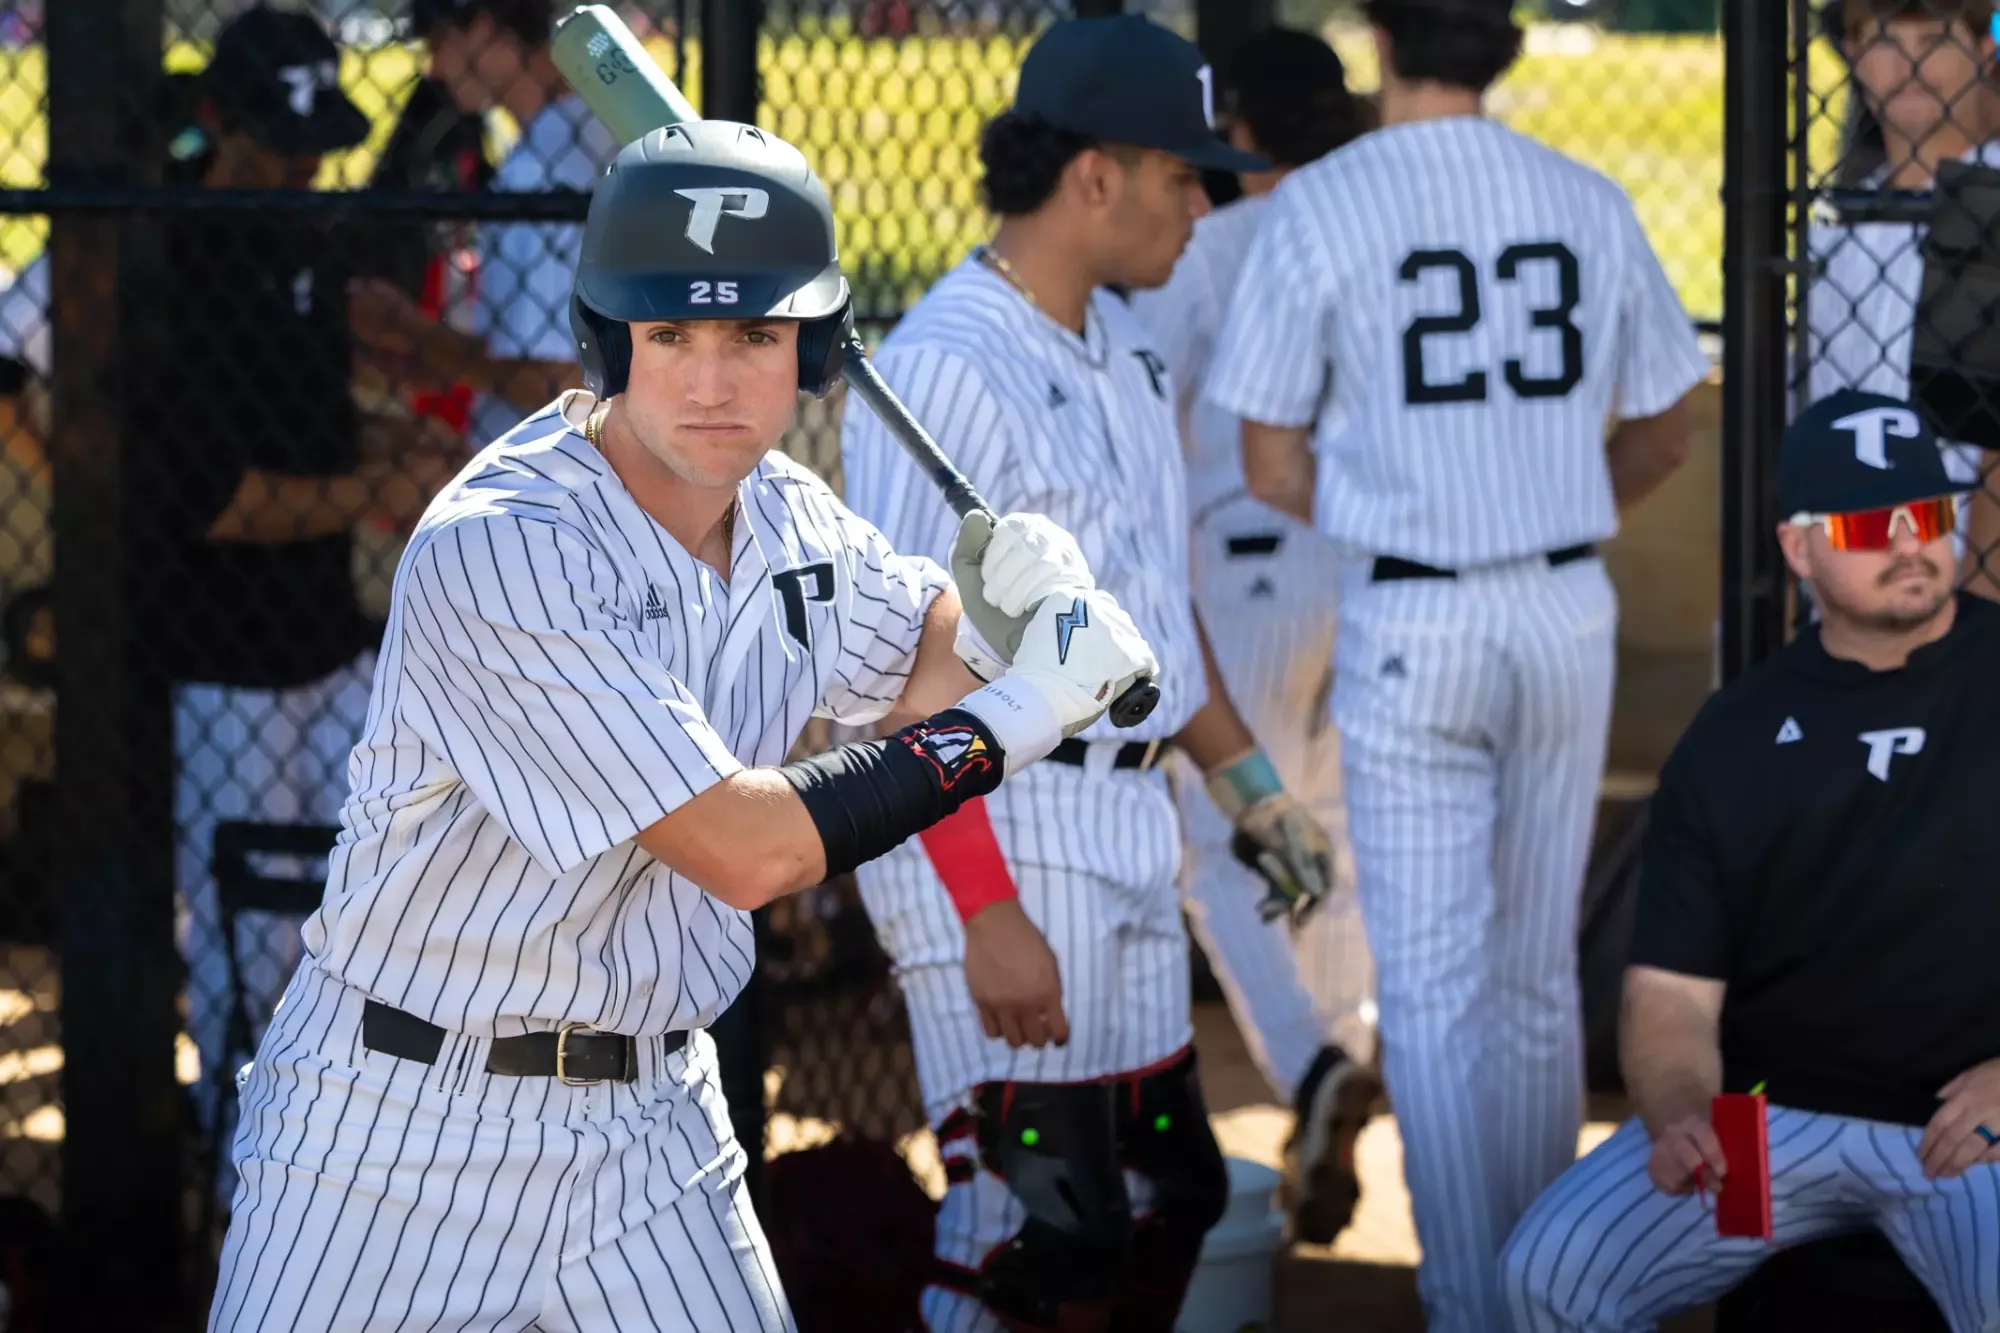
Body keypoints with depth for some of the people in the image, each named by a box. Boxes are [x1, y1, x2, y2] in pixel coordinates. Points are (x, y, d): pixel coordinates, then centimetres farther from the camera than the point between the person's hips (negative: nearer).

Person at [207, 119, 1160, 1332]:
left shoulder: (784, 515, 2)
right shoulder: (498, 549, -23)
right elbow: (747, 850, -25)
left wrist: (1011, 596, -6)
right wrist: (1018, 714, -17)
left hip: (652, 1124, 7)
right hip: (404, 1132, -6)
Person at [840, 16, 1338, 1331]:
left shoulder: (1125, 346, 12)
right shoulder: (947, 367, -17)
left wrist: (1247, 781, 20)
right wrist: (986, 912, -24)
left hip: (1128, 829, 9)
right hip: (995, 836, -9)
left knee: (1168, 1198, 14)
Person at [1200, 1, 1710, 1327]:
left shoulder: (1319, 207, -8)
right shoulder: (1592, 205, 2)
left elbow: (1273, 469, -5)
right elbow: (1660, 435, 12)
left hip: (1410, 623, -4)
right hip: (1571, 610, 4)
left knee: (1432, 984, 0)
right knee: (1538, 971, 15)